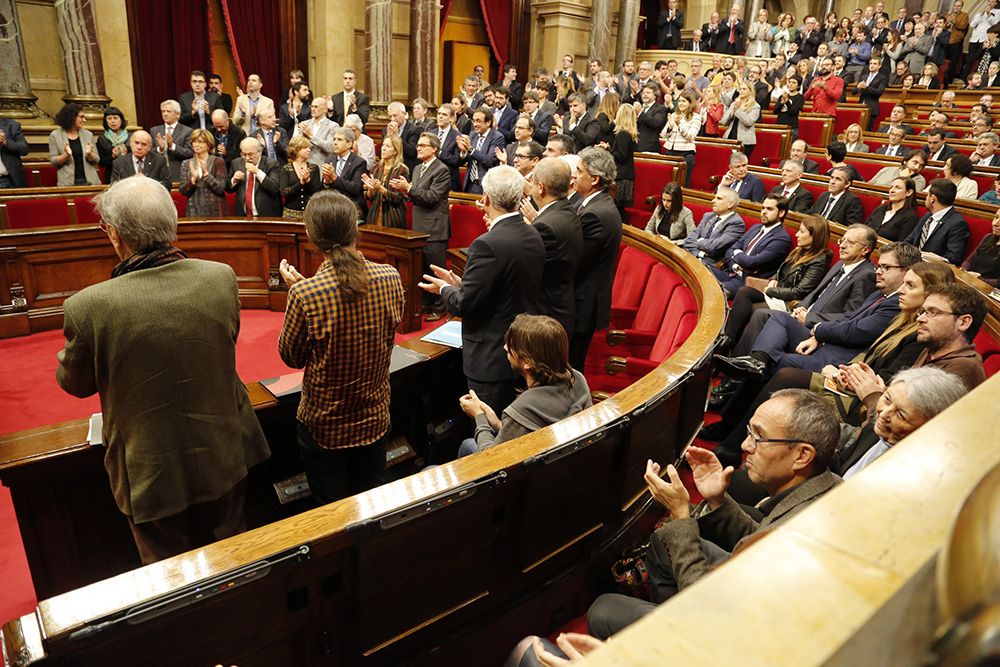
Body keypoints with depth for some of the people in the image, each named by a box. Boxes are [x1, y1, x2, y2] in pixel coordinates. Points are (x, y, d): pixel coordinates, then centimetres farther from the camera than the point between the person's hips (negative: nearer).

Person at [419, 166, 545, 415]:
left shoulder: (488, 244, -24)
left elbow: (464, 305, -21)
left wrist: (445, 288, 1)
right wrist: (460, 284, 10)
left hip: (492, 356, -8)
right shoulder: (534, 236, 2)